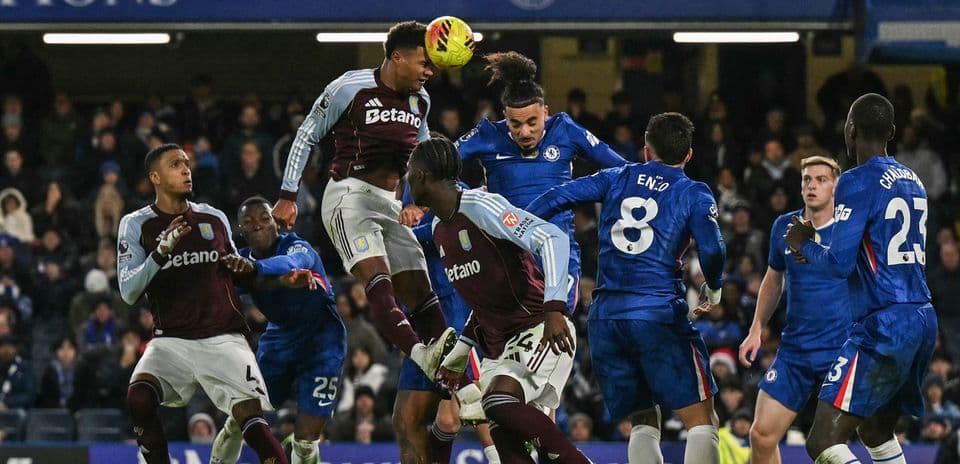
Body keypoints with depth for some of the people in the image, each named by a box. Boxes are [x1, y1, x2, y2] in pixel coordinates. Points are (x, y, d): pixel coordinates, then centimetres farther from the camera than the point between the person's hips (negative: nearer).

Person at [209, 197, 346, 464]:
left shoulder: (295, 246, -21)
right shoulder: (241, 261, -1)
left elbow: (291, 263, -46)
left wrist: (253, 267, -65)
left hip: (320, 342, -5)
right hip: (279, 339, 5)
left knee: (306, 440, -11)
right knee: (239, 420, 4)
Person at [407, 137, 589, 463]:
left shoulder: (480, 207, -14)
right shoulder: (439, 231, 16)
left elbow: (554, 239, -24)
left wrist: (554, 308, -34)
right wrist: (460, 354, 21)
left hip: (541, 330, -9)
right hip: (498, 347, 9)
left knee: (500, 401, -31)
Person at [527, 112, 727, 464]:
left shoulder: (616, 179, 14)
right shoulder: (694, 194, 4)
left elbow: (556, 198, 8)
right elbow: (711, 250, -10)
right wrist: (713, 289, 10)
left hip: (605, 317, 4)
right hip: (659, 314, -4)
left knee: (643, 422, 14)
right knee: (701, 421, -2)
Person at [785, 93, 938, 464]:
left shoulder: (858, 182, -10)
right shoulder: (912, 182, 16)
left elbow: (840, 264, -16)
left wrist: (805, 245, 5)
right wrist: (818, 249, 28)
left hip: (885, 325, -9)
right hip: (923, 320, 9)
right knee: (876, 431, 27)